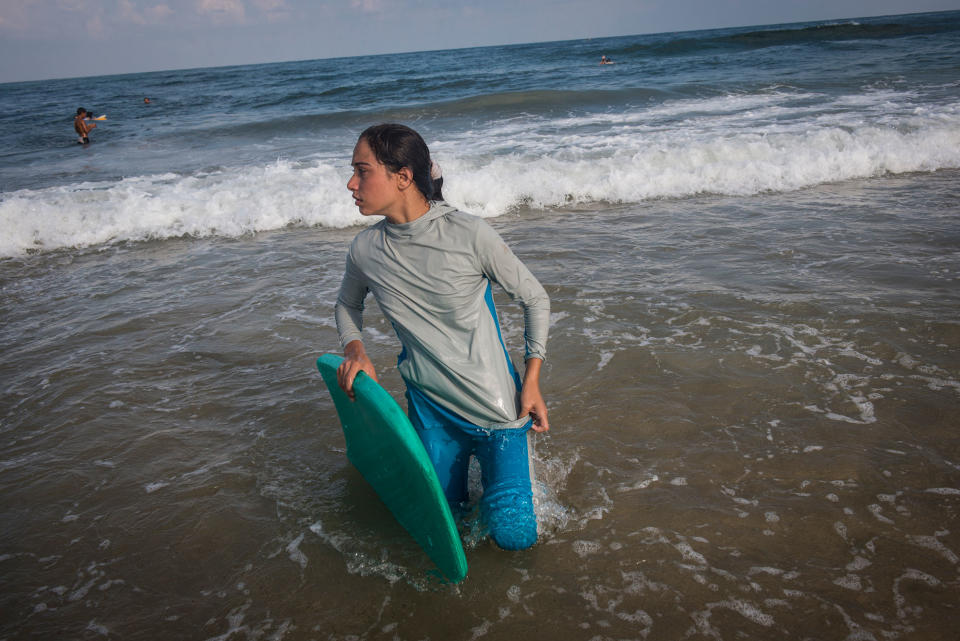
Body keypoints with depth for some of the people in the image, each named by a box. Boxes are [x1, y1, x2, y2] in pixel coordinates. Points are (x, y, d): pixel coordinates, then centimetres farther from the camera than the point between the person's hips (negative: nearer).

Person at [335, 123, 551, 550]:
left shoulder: (469, 235, -19)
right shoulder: (365, 250, -7)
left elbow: (534, 298, -6)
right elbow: (347, 305, 15)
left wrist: (531, 380, -9)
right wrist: (355, 351, -6)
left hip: (493, 401, -3)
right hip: (429, 407, 4)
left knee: (513, 535, -4)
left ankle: (508, 448, 24)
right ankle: (461, 455, 41)